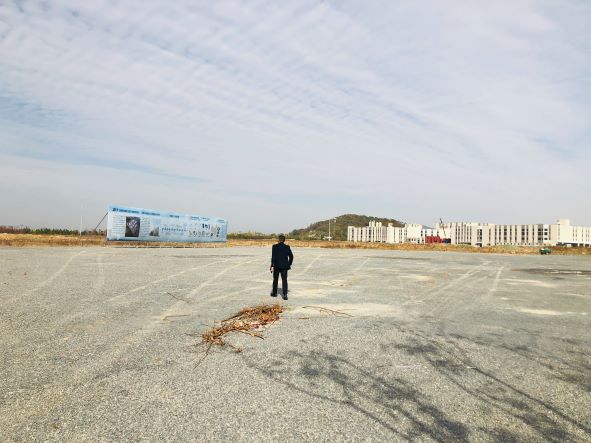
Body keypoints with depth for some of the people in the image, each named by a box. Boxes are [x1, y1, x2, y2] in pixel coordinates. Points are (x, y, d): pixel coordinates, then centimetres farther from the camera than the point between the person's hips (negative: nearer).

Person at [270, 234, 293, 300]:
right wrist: (289, 264, 16)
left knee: (275, 279, 16)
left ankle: (274, 293, 29)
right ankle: (285, 295, -10)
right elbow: (291, 256, 3)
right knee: (284, 280, 0)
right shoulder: (287, 247, 0)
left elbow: (273, 256, -13)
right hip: (284, 266, 1)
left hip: (276, 265, -1)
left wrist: (272, 266, -13)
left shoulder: (275, 246, -7)